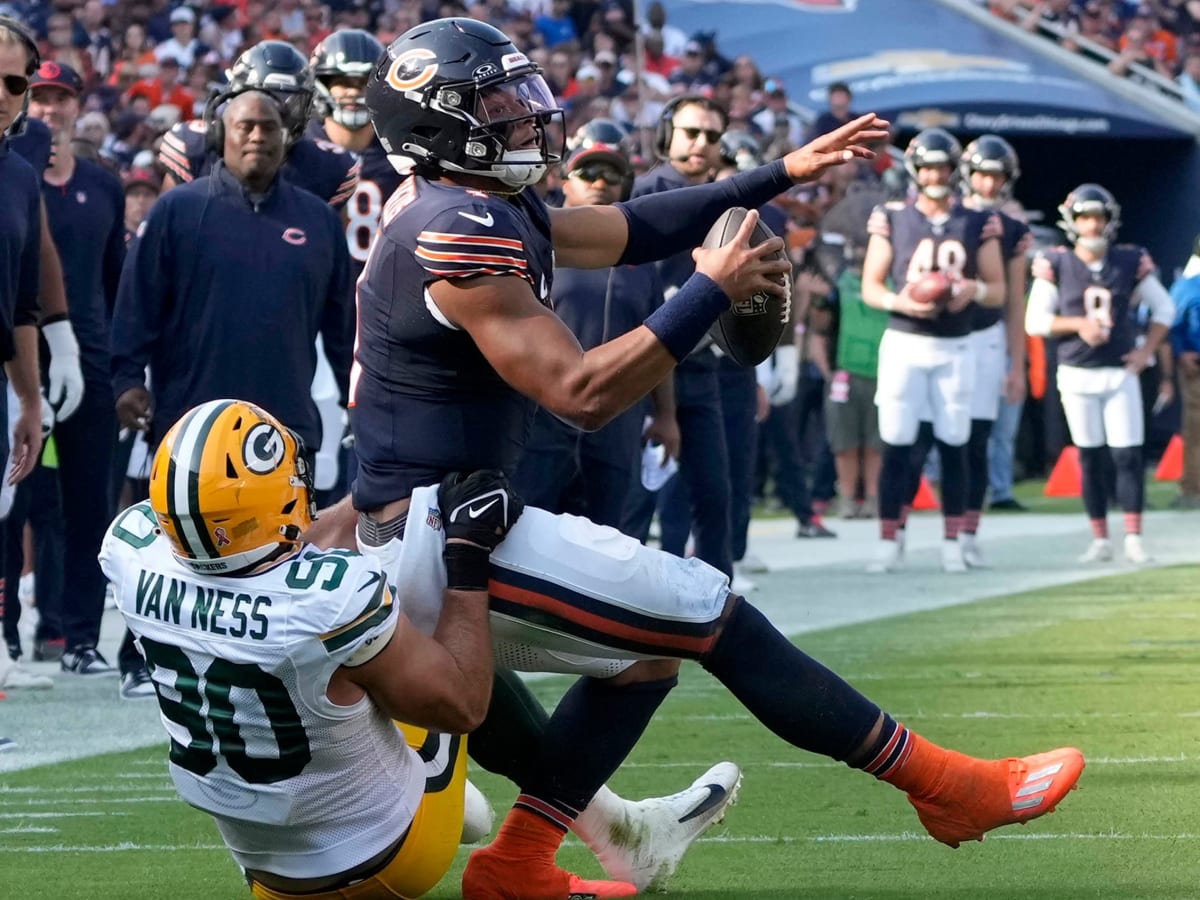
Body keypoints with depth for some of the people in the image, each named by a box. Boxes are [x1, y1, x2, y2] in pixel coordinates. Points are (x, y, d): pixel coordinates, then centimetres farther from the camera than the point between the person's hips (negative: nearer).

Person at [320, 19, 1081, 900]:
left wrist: (783, 174, 13)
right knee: (714, 616, -4)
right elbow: (580, 393, -23)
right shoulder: (463, 234, -20)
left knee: (646, 653, 21)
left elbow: (628, 230, 15)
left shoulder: (485, 207, 10)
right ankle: (943, 785, 2)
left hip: (427, 522, 10)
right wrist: (714, 291, -17)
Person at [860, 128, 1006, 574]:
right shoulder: (893, 220, 1)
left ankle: (952, 543, 9)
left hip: (954, 348, 1)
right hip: (904, 343, -1)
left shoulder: (978, 224, 4)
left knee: (954, 446, 2)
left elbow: (998, 290, 7)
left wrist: (974, 289, -15)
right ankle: (889, 542, 0)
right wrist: (899, 302, -18)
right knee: (896, 446, -4)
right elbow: (870, 287, 3)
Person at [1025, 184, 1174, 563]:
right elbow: (1035, 321, -4)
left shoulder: (1130, 262, -1)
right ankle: (1100, 540, 11)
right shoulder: (1056, 265, -5)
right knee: (1091, 460, 5)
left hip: (1120, 373, 0)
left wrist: (1146, 351, 0)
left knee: (1128, 456, -6)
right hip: (1077, 375, 0)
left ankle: (1134, 539, -2)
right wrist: (1079, 324, -16)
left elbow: (1164, 308, 10)